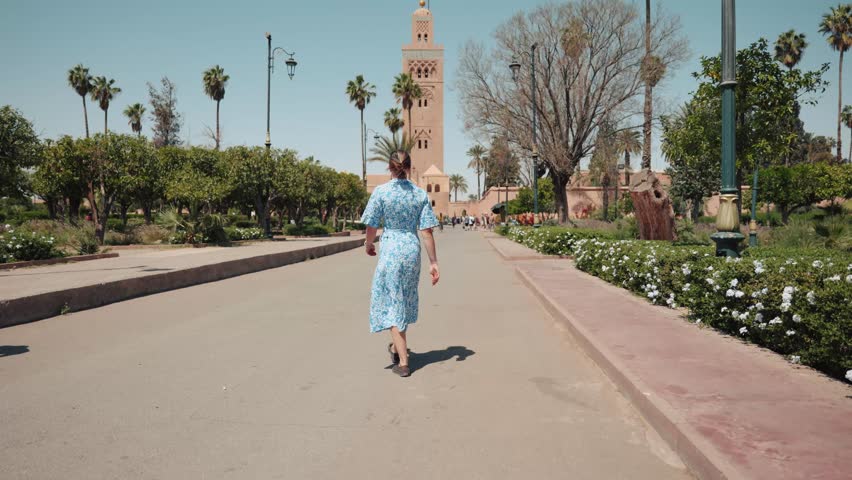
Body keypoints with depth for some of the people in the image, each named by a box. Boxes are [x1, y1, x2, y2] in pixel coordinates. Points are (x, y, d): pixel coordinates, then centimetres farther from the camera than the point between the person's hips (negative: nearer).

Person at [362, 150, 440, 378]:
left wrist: (368, 244, 14)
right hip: (413, 250, 4)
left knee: (393, 303, 4)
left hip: (390, 250, -4)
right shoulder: (420, 194, -1)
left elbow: (371, 227, -7)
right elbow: (426, 232, -3)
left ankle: (403, 362, 3)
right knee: (406, 300, 21)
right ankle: (397, 347, 41)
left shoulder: (381, 191, -9)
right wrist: (434, 262, 1)